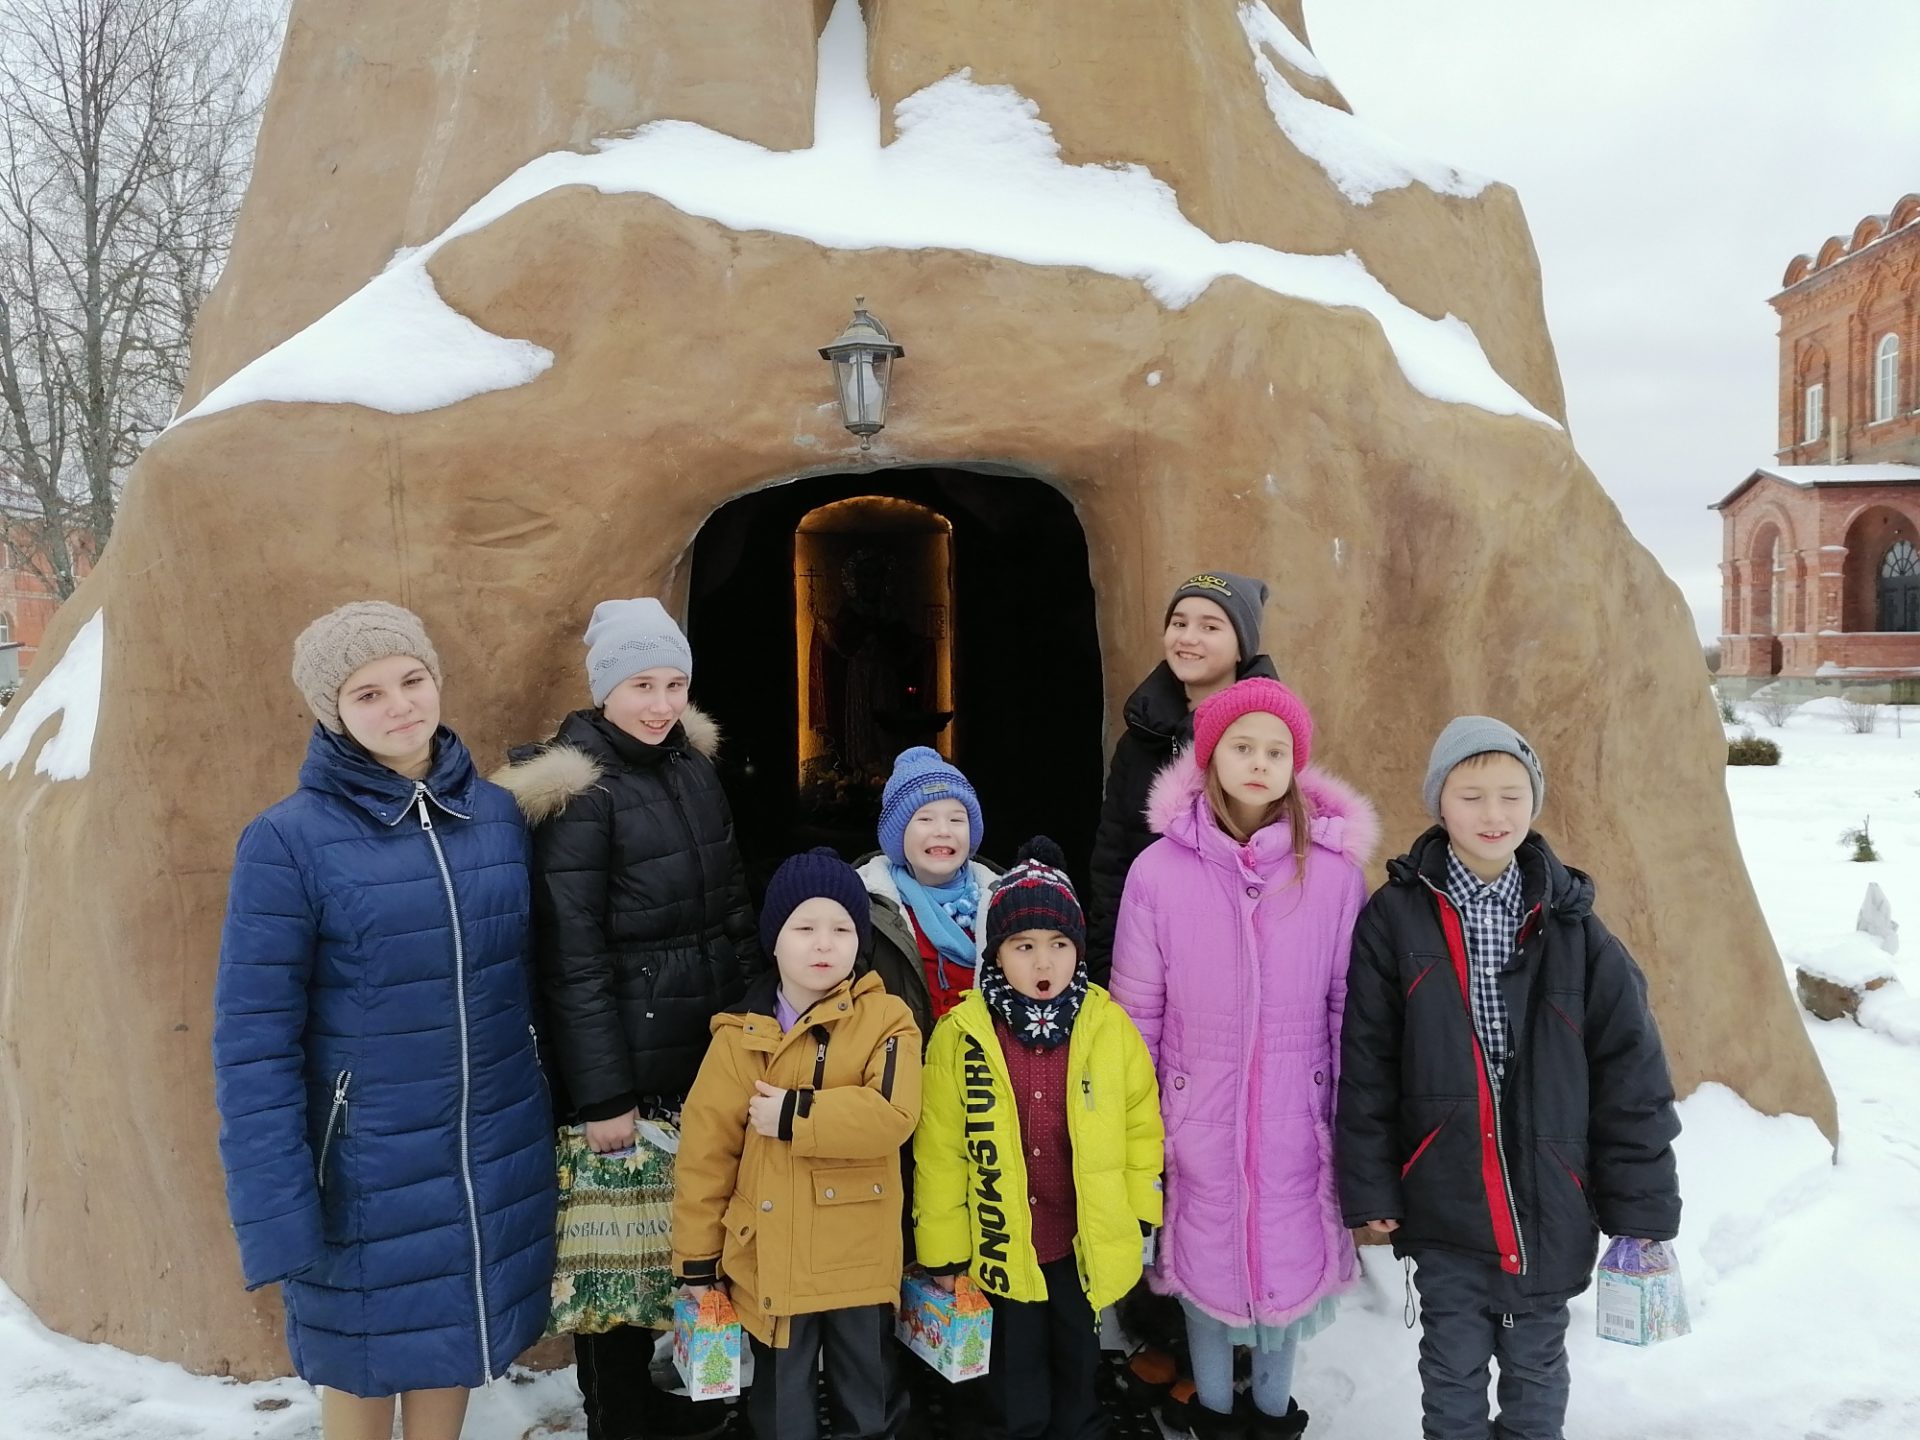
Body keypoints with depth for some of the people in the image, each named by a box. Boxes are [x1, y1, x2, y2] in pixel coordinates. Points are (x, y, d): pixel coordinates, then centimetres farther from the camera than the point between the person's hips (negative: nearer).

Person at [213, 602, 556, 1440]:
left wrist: (559, 1113, 9)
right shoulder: (288, 841, -15)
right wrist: (276, 1212, -15)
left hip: (498, 1152, 4)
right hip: (369, 1163, -3)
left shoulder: (497, 814, -2)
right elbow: (253, 1040, -13)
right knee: (363, 1358, 17)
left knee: (453, 1337, 21)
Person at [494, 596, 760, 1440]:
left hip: (709, 1050, 7)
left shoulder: (692, 763, 6)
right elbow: (571, 958, -17)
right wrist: (602, 1097, -17)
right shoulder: (576, 793, -15)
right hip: (625, 1061, -7)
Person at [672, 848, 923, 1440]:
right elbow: (707, 1148, 0)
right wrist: (697, 1257, 1)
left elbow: (893, 1115, -22)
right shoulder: (741, 1034, -2)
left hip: (860, 1262, -1)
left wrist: (794, 1115, -23)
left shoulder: (886, 1019, -7)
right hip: (769, 1262, 2)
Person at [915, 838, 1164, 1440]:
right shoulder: (962, 1035, -15)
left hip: (1088, 1242, 2)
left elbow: (1141, 1119, 1)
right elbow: (940, 1148, -8)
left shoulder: (1108, 1024, -11)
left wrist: (1139, 1204, 4)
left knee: (1080, 1356, 24)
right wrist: (944, 1245, -5)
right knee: (1017, 1368, 19)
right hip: (1002, 1246, -1)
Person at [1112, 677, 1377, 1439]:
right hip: (1199, 1113, 0)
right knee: (1208, 1261, 14)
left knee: (1292, 1259, 14)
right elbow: (1136, 1012, -3)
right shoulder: (1159, 870, -11)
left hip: (1296, 1114, 1)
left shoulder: (1335, 869, -9)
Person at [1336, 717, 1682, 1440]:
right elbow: (1365, 1064, -4)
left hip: (1549, 1203, 1)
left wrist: (1642, 1204, -2)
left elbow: (1631, 1068, -1)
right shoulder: (1395, 918, -7)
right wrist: (1370, 1186, -5)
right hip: (1443, 1200, -1)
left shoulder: (1571, 925, -4)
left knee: (1536, 1367, 19)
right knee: (1453, 1369, 13)